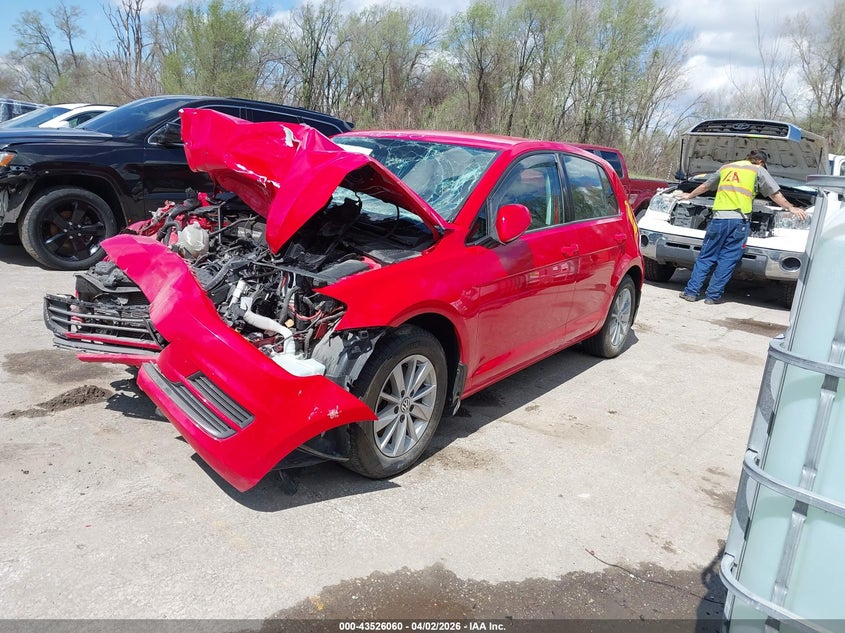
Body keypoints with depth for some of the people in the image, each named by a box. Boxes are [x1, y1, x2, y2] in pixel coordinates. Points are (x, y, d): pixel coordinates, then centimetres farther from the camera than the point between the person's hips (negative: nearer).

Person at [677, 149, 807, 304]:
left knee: (706, 257, 7)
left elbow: (705, 186, 38)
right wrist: (791, 208, 20)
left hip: (719, 217, 3)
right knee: (727, 259, 2)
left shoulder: (725, 168, 24)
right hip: (739, 219, -3)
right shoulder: (758, 170, 12)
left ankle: (691, 291, 3)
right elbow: (775, 194, 13)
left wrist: (690, 196, 53)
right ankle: (713, 295, 2)